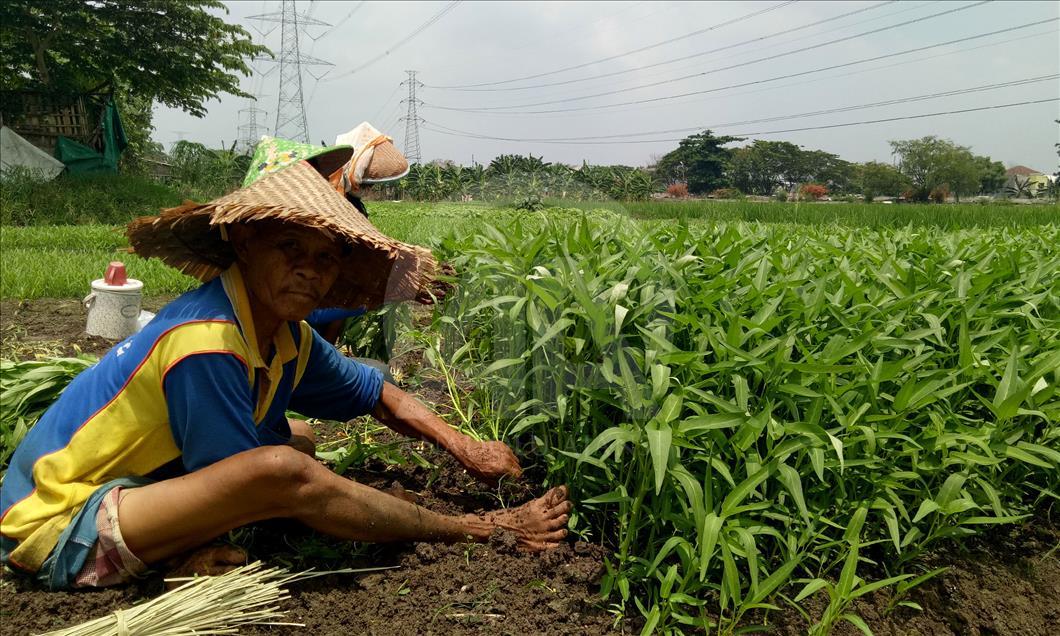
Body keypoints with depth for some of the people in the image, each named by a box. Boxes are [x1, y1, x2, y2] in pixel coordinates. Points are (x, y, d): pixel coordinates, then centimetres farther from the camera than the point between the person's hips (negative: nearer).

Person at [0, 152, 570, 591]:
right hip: (60, 529, -9)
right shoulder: (206, 345, -26)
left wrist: (466, 450, -4)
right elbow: (261, 484, -21)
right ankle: (481, 529, -13)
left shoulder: (287, 337, -2)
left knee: (299, 440, 14)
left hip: (128, 488, 9)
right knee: (287, 469, -29)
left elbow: (379, 396, 10)